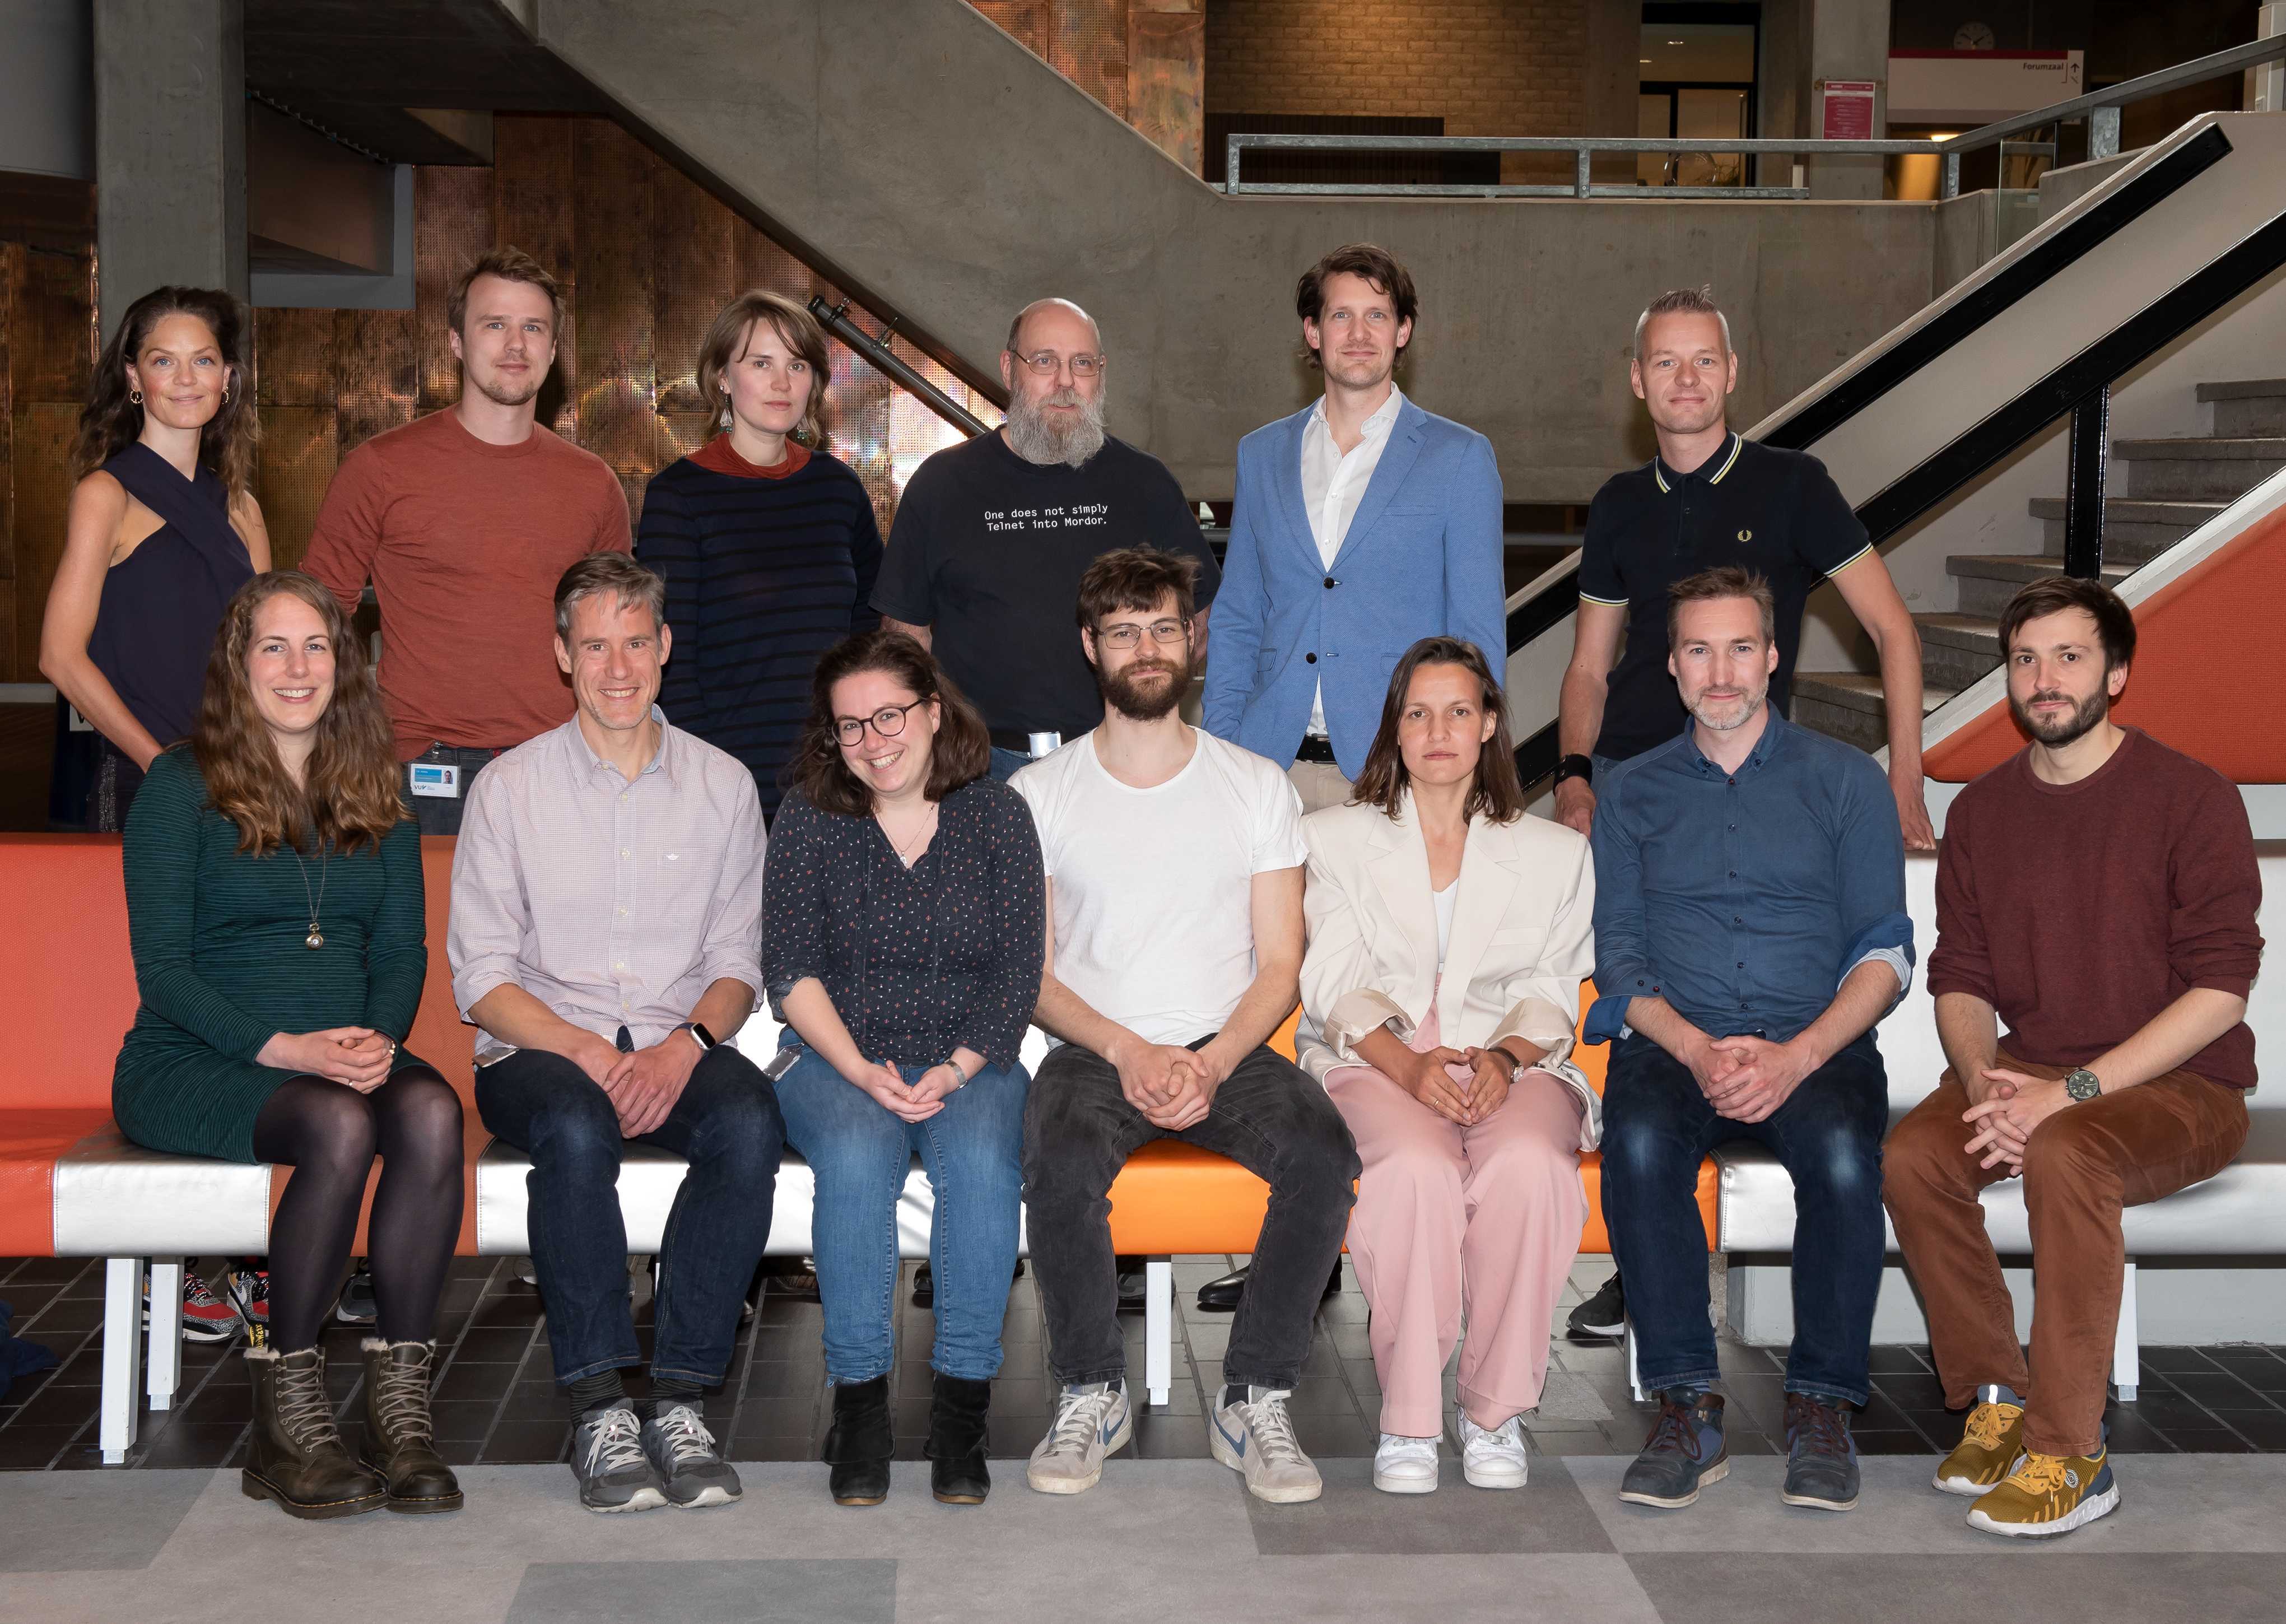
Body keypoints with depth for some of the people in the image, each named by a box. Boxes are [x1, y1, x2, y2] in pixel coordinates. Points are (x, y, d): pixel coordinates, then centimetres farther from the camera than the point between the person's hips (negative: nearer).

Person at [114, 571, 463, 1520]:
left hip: (344, 1058, 4)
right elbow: (162, 968, -6)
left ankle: (400, 1405, -28)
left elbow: (402, 952, 12)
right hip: (193, 1062, -4)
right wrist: (283, 1049, -19)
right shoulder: (183, 785, 1)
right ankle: (286, 1416, -23)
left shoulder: (374, 796, 16)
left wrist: (379, 1036, -11)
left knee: (430, 1110, -31)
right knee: (341, 1127, -35)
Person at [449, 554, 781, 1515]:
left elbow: (739, 961, 9)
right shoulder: (511, 787, 5)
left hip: (677, 1048, 2)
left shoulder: (722, 786, 11)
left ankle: (679, 1401, -26)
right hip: (542, 1047, -2)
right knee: (576, 1128, -36)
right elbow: (481, 977, 0)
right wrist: (585, 1051, -16)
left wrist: (686, 1044, -12)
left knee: (748, 1122, -32)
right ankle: (600, 1411, -29)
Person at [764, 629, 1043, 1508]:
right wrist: (862, 1072, -16)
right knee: (856, 1157, -32)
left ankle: (962, 1403, -22)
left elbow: (1018, 973, 0)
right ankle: (859, 1398, -21)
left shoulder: (997, 814, 4)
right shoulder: (810, 817, 3)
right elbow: (792, 973, -1)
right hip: (838, 1060, 0)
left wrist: (957, 1071, -15)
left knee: (981, 1159, -31)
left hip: (970, 1062, 0)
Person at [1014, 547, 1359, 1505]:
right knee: (1062, 1162, -34)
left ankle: (1255, 1400, -17)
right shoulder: (1040, 795, 8)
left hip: (1230, 1049, 1)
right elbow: (1029, 971, 4)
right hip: (1093, 1049, -1)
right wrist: (1127, 1051, -14)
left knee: (1322, 1152, -30)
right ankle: (1091, 1396, -13)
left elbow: (1278, 966, 5)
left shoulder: (1256, 787, 10)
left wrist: (1213, 1063, -13)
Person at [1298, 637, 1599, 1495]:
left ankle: (1496, 1411, -22)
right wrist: (1408, 1065, -16)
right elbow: (1336, 984, 4)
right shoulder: (1334, 838, 16)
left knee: (1527, 1163, -35)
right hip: (1372, 1062, -1)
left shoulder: (1555, 853, 20)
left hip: (1511, 1065, 1)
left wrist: (1505, 1057, -13)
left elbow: (1552, 989, 10)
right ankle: (1407, 1419, -25)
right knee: (1418, 1167, -36)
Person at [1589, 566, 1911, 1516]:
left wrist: (1796, 1056, -14)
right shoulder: (1632, 795, 16)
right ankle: (1687, 1405, -23)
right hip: (1674, 1039, 1)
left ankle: (1822, 1404, -17)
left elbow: (1884, 952, 4)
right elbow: (1619, 960, 8)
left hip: (1815, 1040, -1)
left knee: (1843, 1152, -34)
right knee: (1639, 1142, -33)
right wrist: (1697, 1050, -13)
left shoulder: (1843, 780, 11)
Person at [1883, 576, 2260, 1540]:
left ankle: (2070, 1456, -25)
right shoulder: (1981, 812, 9)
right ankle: (1996, 1400, -7)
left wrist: (2071, 1092, -22)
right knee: (1912, 1158, -24)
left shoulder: (2192, 800, -8)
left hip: (2178, 1088, -5)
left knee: (2063, 1157, -36)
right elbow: (1960, 979, 9)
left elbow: (2218, 992, -14)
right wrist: (1982, 1077, -14)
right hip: (2032, 1073, 5)